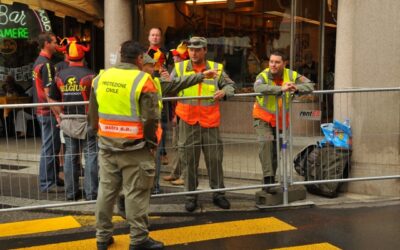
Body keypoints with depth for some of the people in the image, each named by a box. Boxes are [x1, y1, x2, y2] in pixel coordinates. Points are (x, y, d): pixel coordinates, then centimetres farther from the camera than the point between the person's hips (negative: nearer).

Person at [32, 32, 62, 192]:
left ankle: (52, 178, 25)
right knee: (49, 148, -4)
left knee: (52, 146, 17)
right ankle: (46, 183, 1)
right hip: (48, 112, -10)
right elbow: (48, 93, -22)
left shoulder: (38, 62, 14)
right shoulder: (46, 64, -17)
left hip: (42, 110, 10)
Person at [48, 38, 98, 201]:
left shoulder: (60, 76, 4)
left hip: (67, 121, 4)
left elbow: (53, 99, 7)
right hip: (86, 121, -4)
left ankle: (71, 193, 19)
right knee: (91, 156, 2)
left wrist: (60, 116, 14)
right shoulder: (89, 75, -10)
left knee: (70, 156, 12)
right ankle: (91, 193, 2)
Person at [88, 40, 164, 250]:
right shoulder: (142, 80, -12)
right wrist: (152, 142, 0)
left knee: (106, 190, 15)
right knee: (136, 193, 3)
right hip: (134, 148, -6)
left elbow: (93, 113, 13)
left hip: (107, 146, 6)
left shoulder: (101, 78, 7)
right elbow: (151, 118, -14)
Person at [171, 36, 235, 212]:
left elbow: (229, 85, 15)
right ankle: (190, 196, 19)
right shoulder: (179, 68, 4)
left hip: (210, 121, 1)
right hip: (188, 121, -1)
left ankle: (218, 193, 22)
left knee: (215, 158, 7)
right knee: (189, 160, 6)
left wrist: (224, 92, -7)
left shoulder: (216, 68, 6)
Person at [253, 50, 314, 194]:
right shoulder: (263, 76, -20)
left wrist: (296, 88, -37)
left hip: (281, 119, 4)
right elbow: (259, 88, -43)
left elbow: (309, 86, -16)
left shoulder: (292, 75, -9)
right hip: (263, 118, -4)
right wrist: (281, 89, -52)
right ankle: (268, 178, -26)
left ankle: (270, 182, 27)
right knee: (266, 142, -28)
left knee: (276, 151, 13)